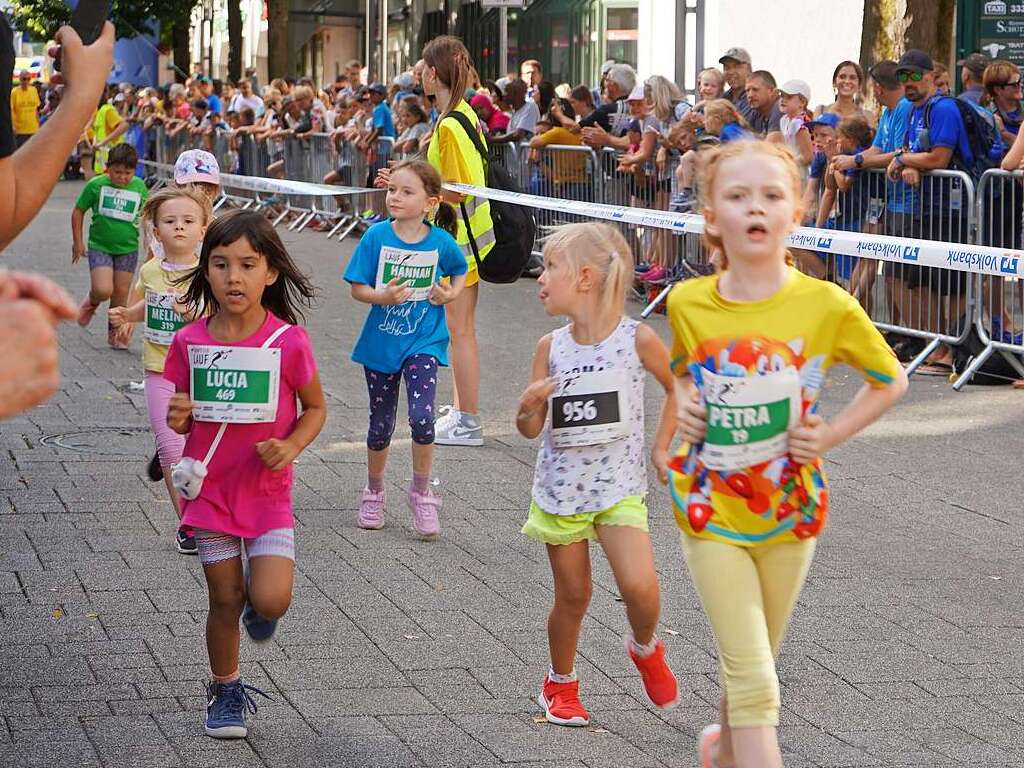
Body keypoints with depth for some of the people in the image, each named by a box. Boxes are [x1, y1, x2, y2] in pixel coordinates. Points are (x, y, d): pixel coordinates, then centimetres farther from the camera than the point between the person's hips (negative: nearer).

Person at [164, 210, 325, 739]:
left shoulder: (289, 340, -12)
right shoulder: (189, 342, -5)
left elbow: (315, 408, 2)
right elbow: (180, 417, 7)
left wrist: (290, 446, -16)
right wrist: (176, 420, -16)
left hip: (268, 488, -2)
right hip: (211, 486, 2)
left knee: (270, 600, -13)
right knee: (225, 599, 7)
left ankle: (260, 605, 24)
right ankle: (224, 691, 29)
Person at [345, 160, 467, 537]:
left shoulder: (441, 242, -8)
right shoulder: (376, 236, -9)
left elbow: (459, 271, 13)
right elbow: (358, 288, -7)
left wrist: (450, 293, -7)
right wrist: (383, 297, -26)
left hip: (423, 341, -1)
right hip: (380, 342, 1)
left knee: (422, 416, -17)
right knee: (381, 425, 11)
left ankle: (421, 494, 3)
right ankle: (374, 492, 34)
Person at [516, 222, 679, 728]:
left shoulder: (637, 339, -10)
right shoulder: (551, 348, -3)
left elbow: (678, 388, 8)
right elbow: (530, 430, 1)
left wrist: (662, 448, 4)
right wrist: (529, 406, -21)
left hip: (619, 489, -2)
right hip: (560, 490, 2)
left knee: (640, 587, -18)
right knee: (572, 597, 9)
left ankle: (645, 649, 14)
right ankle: (560, 684, 32)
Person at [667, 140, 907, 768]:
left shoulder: (827, 306, -14)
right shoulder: (686, 303, -8)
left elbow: (891, 382, 1)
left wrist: (831, 436, -10)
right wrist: (682, 403, -5)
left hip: (790, 509, 1)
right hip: (710, 507, -1)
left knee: (751, 664, 21)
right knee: (754, 682, -8)